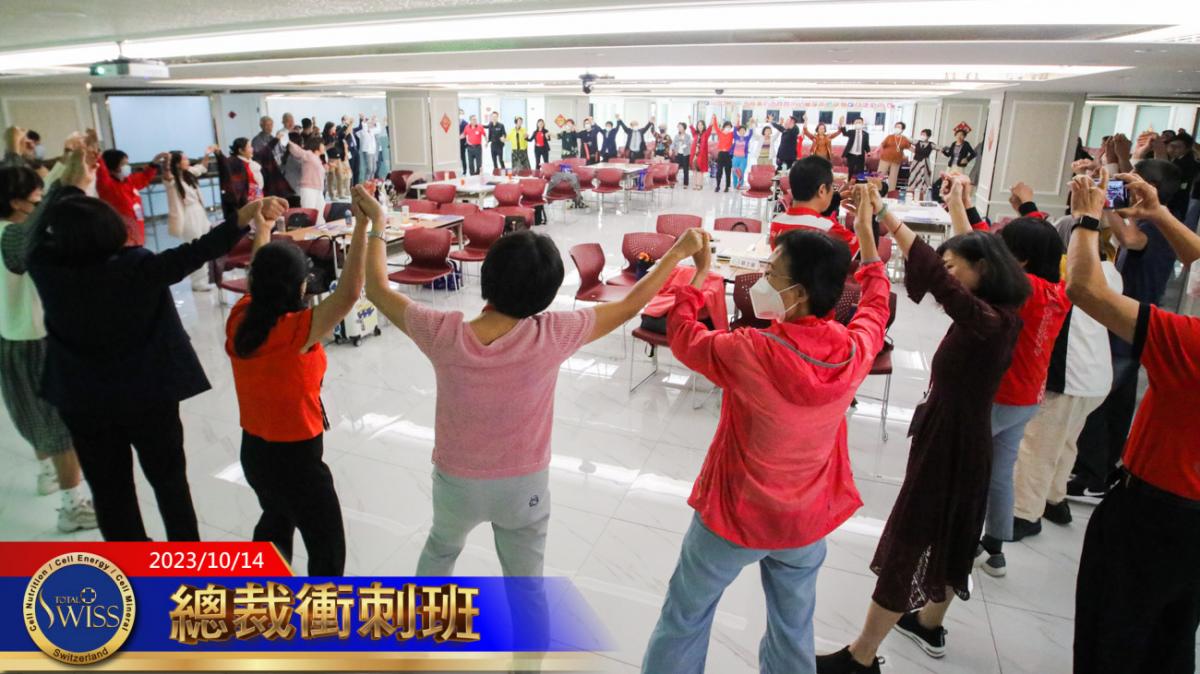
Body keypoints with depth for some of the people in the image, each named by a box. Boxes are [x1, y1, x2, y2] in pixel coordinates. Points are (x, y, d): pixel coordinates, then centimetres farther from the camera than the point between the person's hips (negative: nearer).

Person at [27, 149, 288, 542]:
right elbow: (194, 253, -31)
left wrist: (71, 183, 17)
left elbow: (42, 231, 6)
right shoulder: (138, 267, -21)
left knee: (109, 491, 15)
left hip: (82, 401, 2)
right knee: (169, 479, 17)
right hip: (149, 394, -2)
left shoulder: (48, 271, -12)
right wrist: (244, 217, -39)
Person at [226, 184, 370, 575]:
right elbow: (349, 293, -38)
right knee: (328, 547, 6)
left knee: (276, 519, 32)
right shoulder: (295, 331, -27)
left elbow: (261, 277, 13)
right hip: (296, 458, -9)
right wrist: (362, 225, -38)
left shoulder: (239, 320, -6)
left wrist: (262, 228, 28)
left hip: (254, 451, 9)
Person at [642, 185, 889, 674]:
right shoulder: (855, 351, -16)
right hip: (807, 520, 4)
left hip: (735, 514, -4)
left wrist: (699, 275, 6)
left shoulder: (749, 352, -29)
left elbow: (682, 335, -8)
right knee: (794, 629, 25)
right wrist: (867, 238, 19)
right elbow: (875, 307, 9)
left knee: (685, 618, 18)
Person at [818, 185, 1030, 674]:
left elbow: (935, 277, -41)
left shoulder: (990, 321, -25)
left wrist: (886, 216, -43)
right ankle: (929, 624, 47)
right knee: (949, 534, 24)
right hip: (960, 438, 10)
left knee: (906, 542, -2)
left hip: (948, 443, -10)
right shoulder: (996, 316, 3)